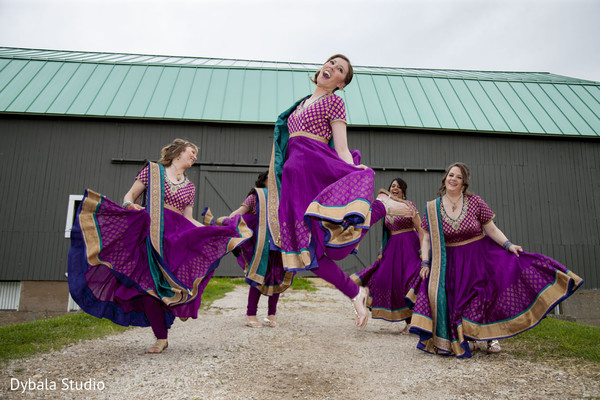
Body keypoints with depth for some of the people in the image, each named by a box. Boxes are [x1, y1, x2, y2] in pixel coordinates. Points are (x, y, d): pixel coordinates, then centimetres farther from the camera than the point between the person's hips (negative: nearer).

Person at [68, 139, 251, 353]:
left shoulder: (190, 187, 19)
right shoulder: (152, 170, 10)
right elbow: (130, 195, 8)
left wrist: (214, 229, 5)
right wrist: (129, 204, -16)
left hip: (176, 236, 2)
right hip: (149, 235, -2)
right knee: (148, 286, -5)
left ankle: (182, 304, 8)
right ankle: (161, 338, 10)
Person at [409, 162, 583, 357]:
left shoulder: (475, 202, -5)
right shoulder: (432, 208, -5)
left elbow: (491, 229, -2)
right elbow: (426, 239, -2)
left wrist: (508, 245, -16)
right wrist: (425, 263, -10)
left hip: (480, 256, 0)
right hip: (451, 262, 0)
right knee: (455, 300, -5)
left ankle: (491, 337, 13)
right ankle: (465, 340, 13)